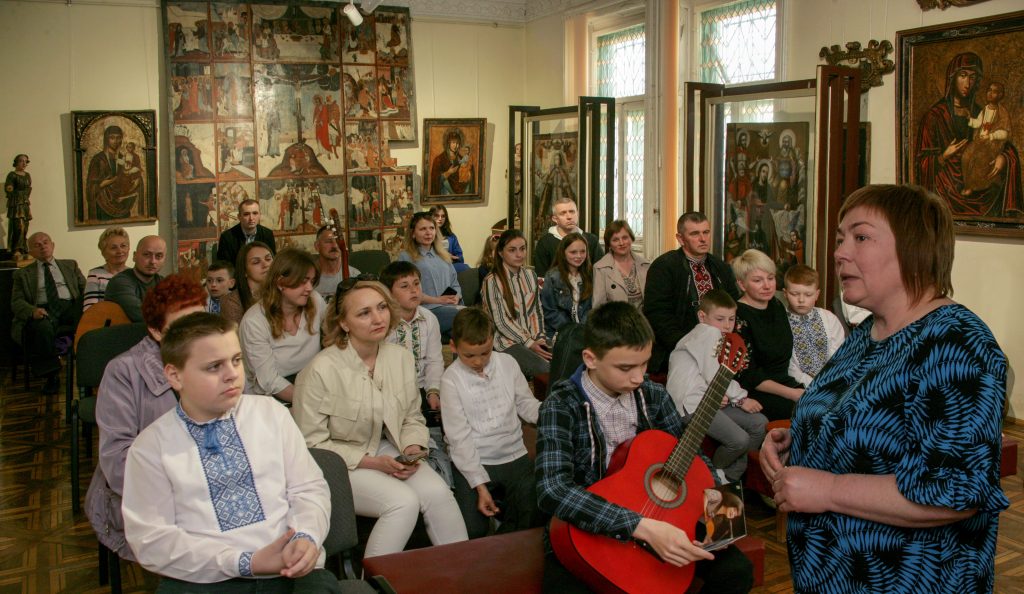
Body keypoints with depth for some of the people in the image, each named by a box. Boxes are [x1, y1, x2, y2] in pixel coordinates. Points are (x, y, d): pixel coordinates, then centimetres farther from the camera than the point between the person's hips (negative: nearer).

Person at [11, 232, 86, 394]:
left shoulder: (70, 265, 27)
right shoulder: (22, 274, 23)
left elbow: (85, 288, 19)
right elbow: (17, 302, 11)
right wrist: (32, 311, -14)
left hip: (69, 306, 1)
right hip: (43, 310, -1)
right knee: (43, 326, -38)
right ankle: (52, 374, -22)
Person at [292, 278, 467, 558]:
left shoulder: (401, 357, -2)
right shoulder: (321, 370, -20)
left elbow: (412, 418, 11)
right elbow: (312, 444, -15)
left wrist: (412, 449, -10)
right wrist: (373, 463, -19)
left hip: (385, 451, 5)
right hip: (338, 465, -5)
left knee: (438, 492, -20)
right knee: (404, 502, -26)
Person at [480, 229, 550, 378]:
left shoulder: (531, 275, 11)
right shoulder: (492, 282, -7)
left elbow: (537, 311, 14)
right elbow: (501, 322, -11)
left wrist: (539, 338, -3)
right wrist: (529, 344, -13)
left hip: (533, 337, 5)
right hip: (507, 341, -5)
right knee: (545, 369, -31)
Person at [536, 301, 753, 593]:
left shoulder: (653, 395, -1)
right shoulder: (562, 406, -18)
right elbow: (552, 491, -32)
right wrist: (644, 527, -38)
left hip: (655, 520, 5)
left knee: (736, 570, -10)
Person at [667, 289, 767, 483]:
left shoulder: (714, 335, 23)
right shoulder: (710, 332, -9)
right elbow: (713, 376, -16)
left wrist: (723, 394, -2)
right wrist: (741, 399, -6)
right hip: (692, 402, -10)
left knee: (760, 423, 4)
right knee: (740, 439, -21)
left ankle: (731, 477, 11)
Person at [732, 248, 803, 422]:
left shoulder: (777, 307, 10)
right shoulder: (738, 317, -13)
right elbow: (747, 376, -15)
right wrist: (792, 393, -18)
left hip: (784, 383, 8)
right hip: (753, 393, -8)